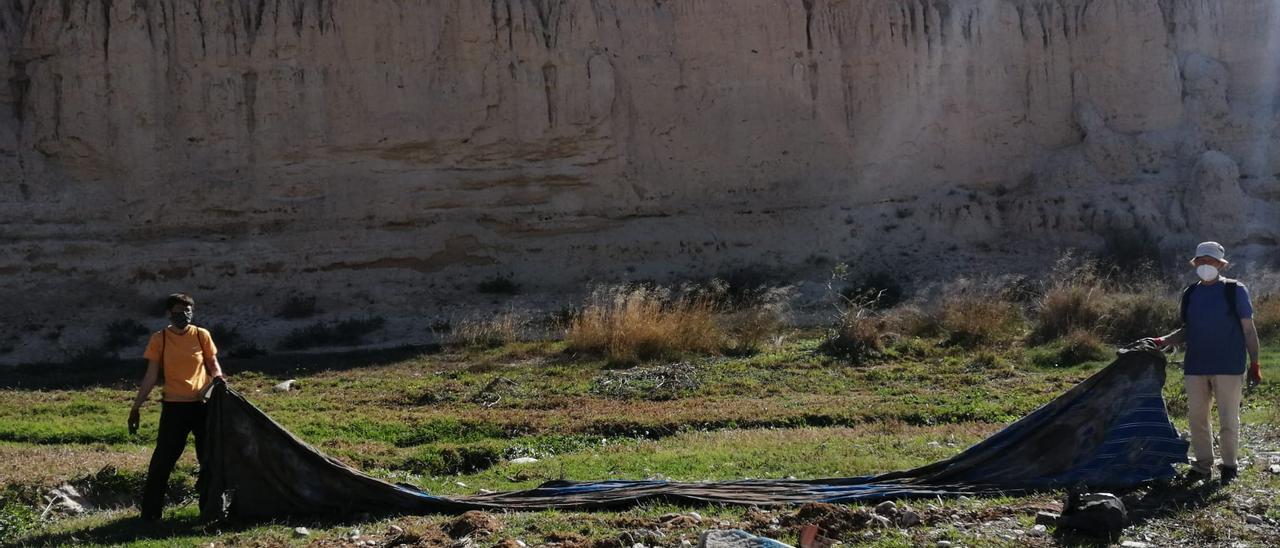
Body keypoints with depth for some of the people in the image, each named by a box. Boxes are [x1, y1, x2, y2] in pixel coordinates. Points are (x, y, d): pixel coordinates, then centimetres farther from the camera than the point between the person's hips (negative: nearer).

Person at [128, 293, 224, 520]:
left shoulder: (202, 335, 2)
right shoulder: (159, 339, -1)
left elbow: (214, 367, 9)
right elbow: (151, 376, 2)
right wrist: (136, 408, 0)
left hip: (203, 405, 2)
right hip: (174, 406, -1)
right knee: (163, 459, -3)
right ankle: (150, 512, 4)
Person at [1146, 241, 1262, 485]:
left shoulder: (1235, 291, -1)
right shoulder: (1190, 294, 11)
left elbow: (1248, 330, 0)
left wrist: (1254, 365, -4)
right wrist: (1163, 341, 1)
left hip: (1228, 367, -4)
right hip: (1196, 367, 4)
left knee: (1228, 418, 0)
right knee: (1196, 417, 5)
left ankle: (1229, 465, 12)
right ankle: (1203, 465, 15)